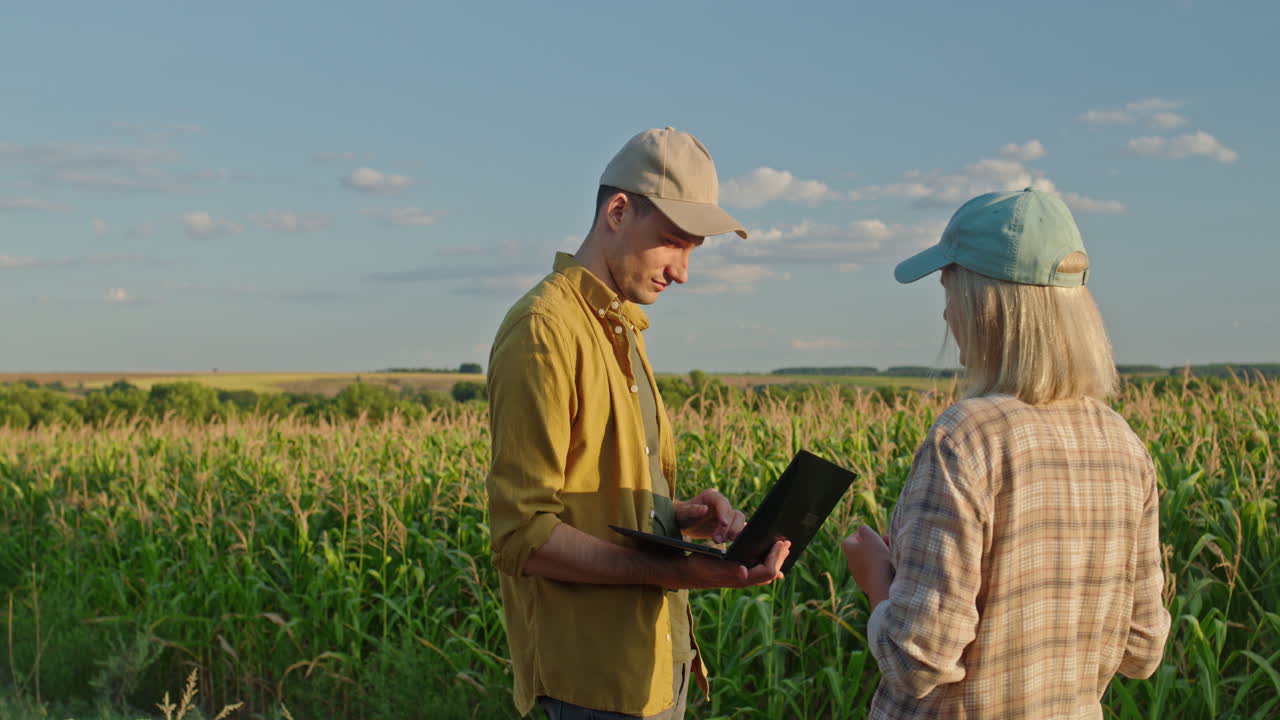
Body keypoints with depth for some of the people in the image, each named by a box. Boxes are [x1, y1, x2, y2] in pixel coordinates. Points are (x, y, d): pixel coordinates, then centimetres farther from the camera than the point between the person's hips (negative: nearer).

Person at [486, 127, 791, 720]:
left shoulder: (621, 328, 14)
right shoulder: (545, 330, -16)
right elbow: (523, 536, -20)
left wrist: (682, 516, 0)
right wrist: (675, 572, -27)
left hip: (658, 658, 9)